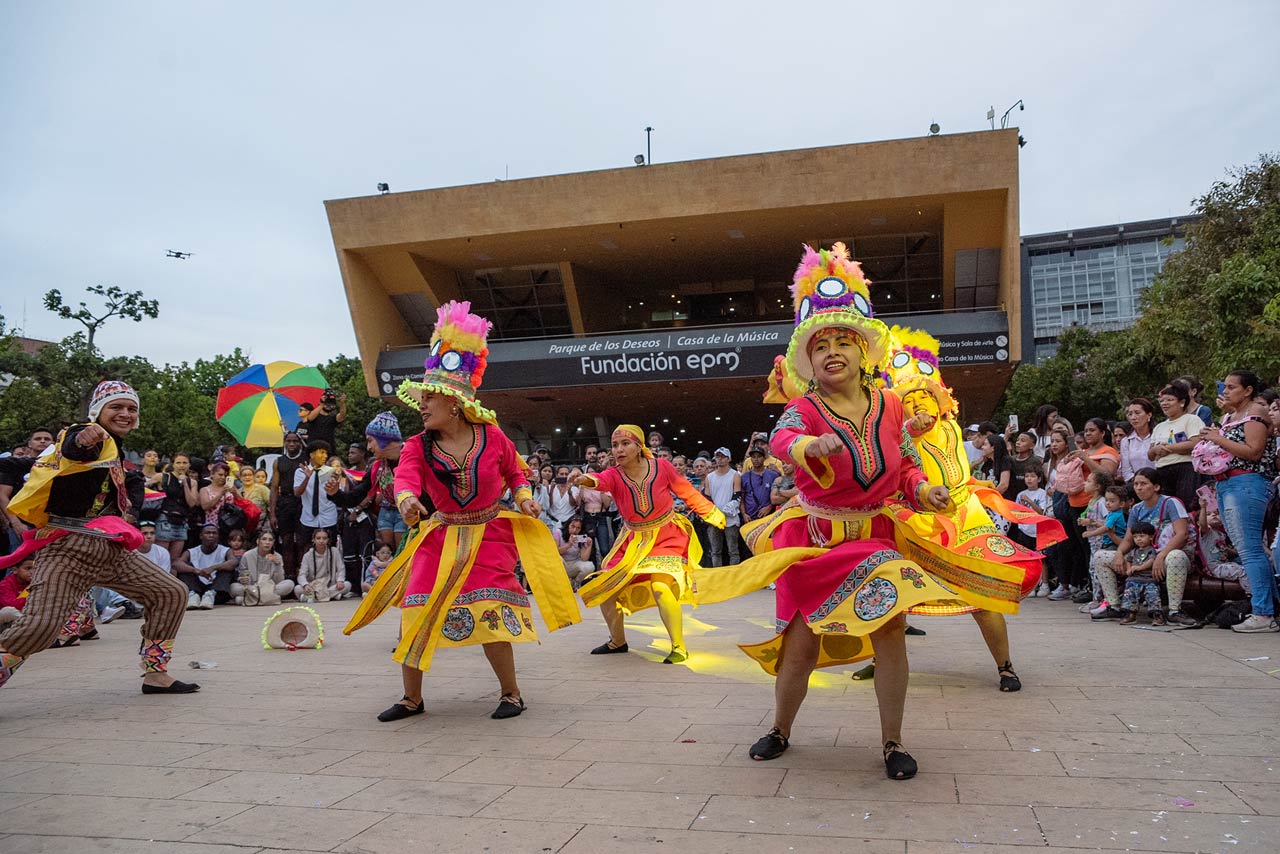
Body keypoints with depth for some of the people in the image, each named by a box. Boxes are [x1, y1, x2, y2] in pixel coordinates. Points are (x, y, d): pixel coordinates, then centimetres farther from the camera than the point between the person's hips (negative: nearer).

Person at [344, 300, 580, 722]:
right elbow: (405, 478, -29)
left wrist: (524, 498, -8)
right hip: (441, 536, 3)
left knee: (488, 610, -11)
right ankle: (412, 698, 17)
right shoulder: (418, 446, -8)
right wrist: (407, 500, -51)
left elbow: (514, 472, 10)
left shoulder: (493, 438, -9)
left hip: (488, 534, -3)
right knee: (416, 610, -1)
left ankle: (511, 692, 9)